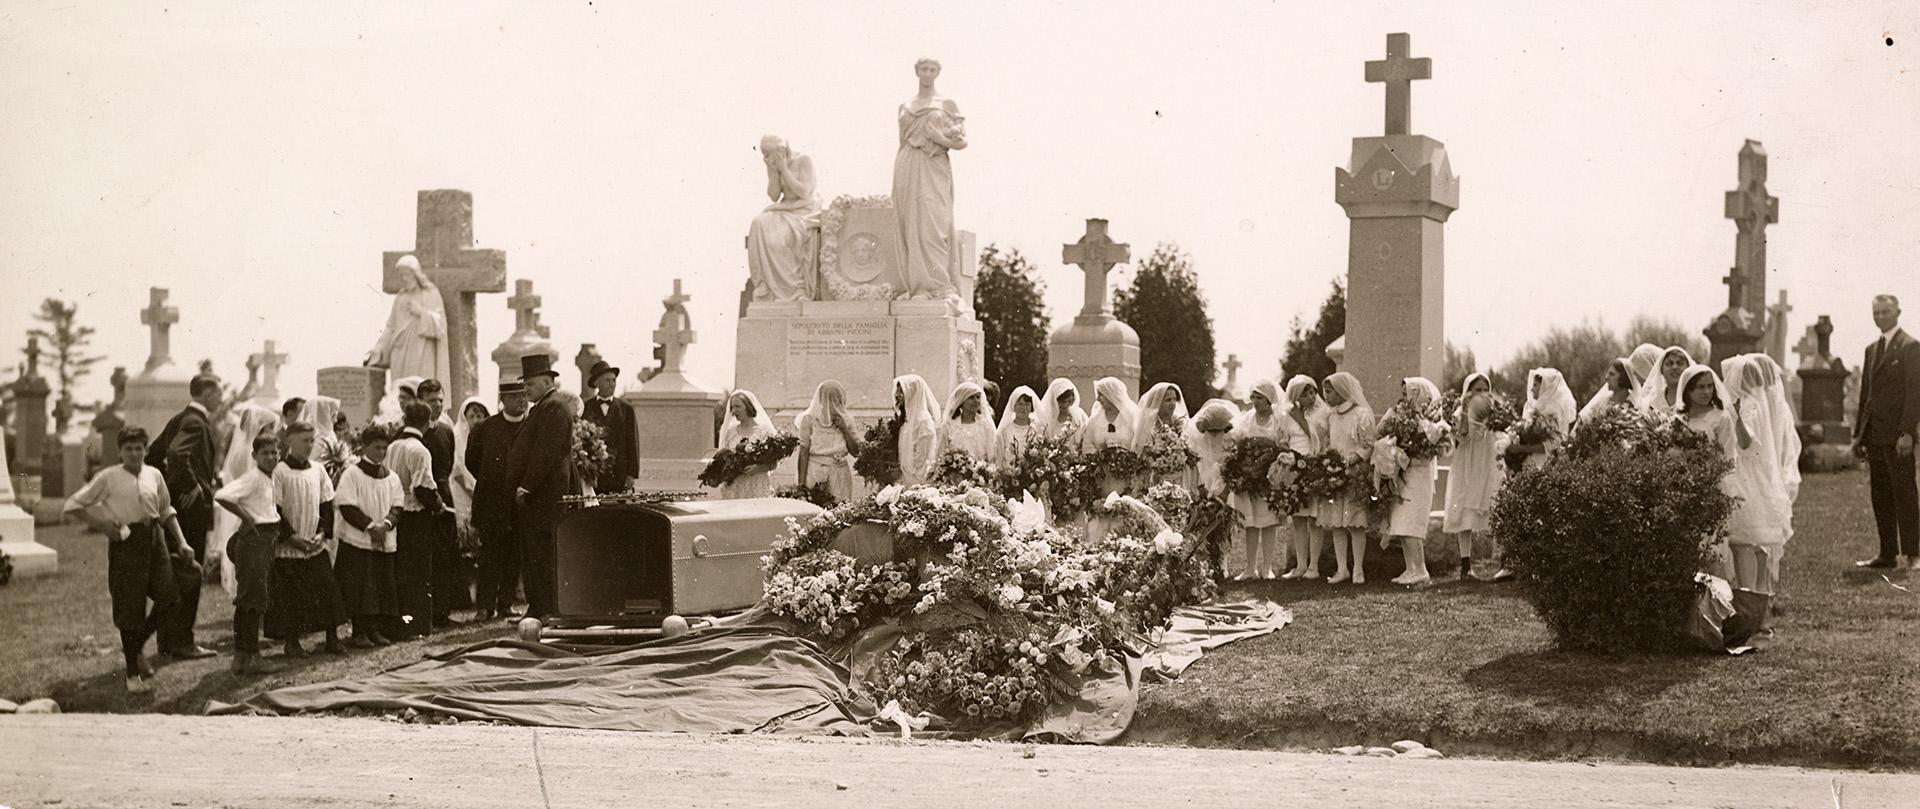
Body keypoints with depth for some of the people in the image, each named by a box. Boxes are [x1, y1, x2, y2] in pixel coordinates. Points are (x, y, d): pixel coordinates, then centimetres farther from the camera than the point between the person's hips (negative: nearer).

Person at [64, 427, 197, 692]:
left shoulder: (154, 475, 8)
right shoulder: (108, 478, -3)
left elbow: (167, 511, 17)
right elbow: (73, 505, 0)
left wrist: (181, 542, 10)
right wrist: (100, 524, -8)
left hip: (154, 538, 4)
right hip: (126, 541, -4)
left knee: (169, 597, -4)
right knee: (130, 608, 0)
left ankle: (136, 646, 22)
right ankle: (133, 674, 11)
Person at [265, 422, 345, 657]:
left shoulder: (318, 470, 7)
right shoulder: (280, 471, -9)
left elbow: (327, 504, 11)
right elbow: (274, 510, -10)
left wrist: (323, 532, -2)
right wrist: (291, 536, -14)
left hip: (316, 546, 4)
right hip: (288, 548, -4)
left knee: (328, 589, 1)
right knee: (290, 596, 0)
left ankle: (332, 638, 9)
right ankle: (292, 642, 12)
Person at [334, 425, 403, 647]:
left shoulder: (392, 478, 11)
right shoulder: (351, 474, -5)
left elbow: (397, 507, 7)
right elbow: (347, 506, -12)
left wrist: (385, 523, -13)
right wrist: (370, 525, -17)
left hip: (385, 542, 5)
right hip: (357, 541, -5)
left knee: (384, 586, 5)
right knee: (359, 587, -5)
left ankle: (376, 629, 14)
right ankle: (359, 632, 2)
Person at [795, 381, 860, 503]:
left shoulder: (846, 419, 9)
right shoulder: (809, 418, -1)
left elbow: (855, 451, 8)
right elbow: (803, 451, -3)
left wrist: (844, 428, -5)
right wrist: (801, 483, -8)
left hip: (840, 473, 3)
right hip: (816, 473, -3)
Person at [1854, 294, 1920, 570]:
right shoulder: (1872, 349, 18)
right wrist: (1858, 433, 14)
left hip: (1897, 434, -7)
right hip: (1874, 434, 7)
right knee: (1880, 496, 7)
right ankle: (1887, 554, 10)